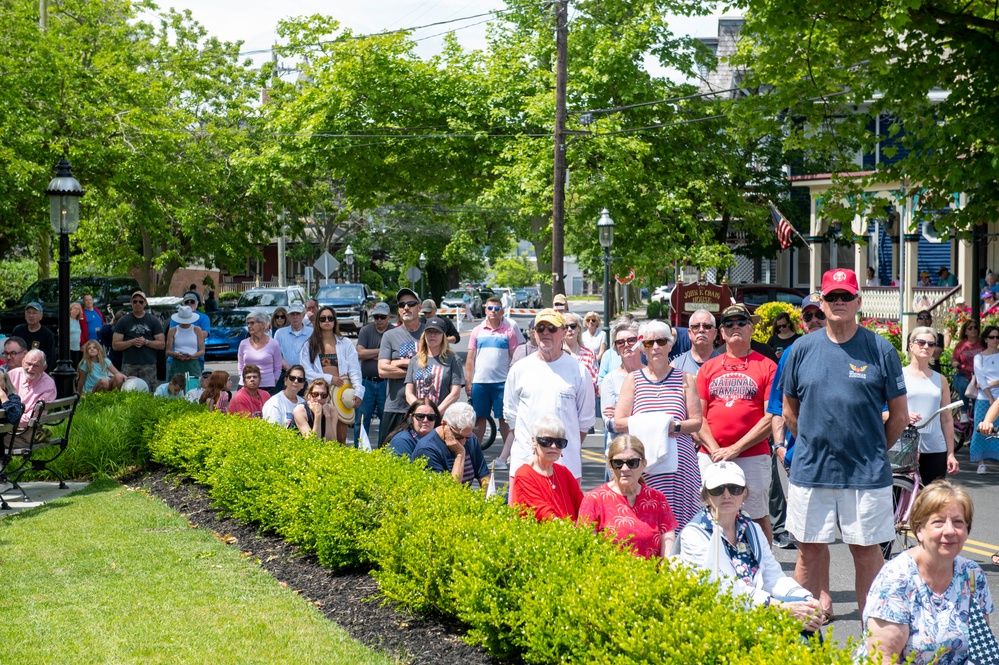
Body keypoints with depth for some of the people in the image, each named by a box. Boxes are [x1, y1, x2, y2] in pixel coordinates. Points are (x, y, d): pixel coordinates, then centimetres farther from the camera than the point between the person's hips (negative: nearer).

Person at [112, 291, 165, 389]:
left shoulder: (153, 320, 10)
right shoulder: (123, 321, 10)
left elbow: (162, 344, 7)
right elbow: (115, 345, 5)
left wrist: (146, 342, -8)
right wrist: (132, 342, -9)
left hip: (148, 366, 0)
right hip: (128, 365, 0)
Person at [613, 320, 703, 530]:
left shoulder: (684, 379, 12)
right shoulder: (633, 380, 13)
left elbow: (696, 422, 7)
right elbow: (618, 423, 5)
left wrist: (676, 426, -13)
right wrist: (651, 424, -9)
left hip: (679, 465, 0)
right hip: (644, 464, 0)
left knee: (678, 517, -8)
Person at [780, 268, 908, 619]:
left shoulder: (881, 349, 0)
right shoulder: (802, 349, 5)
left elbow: (899, 415, 4)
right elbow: (790, 412, 14)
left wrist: (874, 451, 7)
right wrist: (813, 445, 10)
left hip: (867, 472, -2)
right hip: (810, 470, 2)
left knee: (866, 549, 3)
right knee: (810, 549, 7)